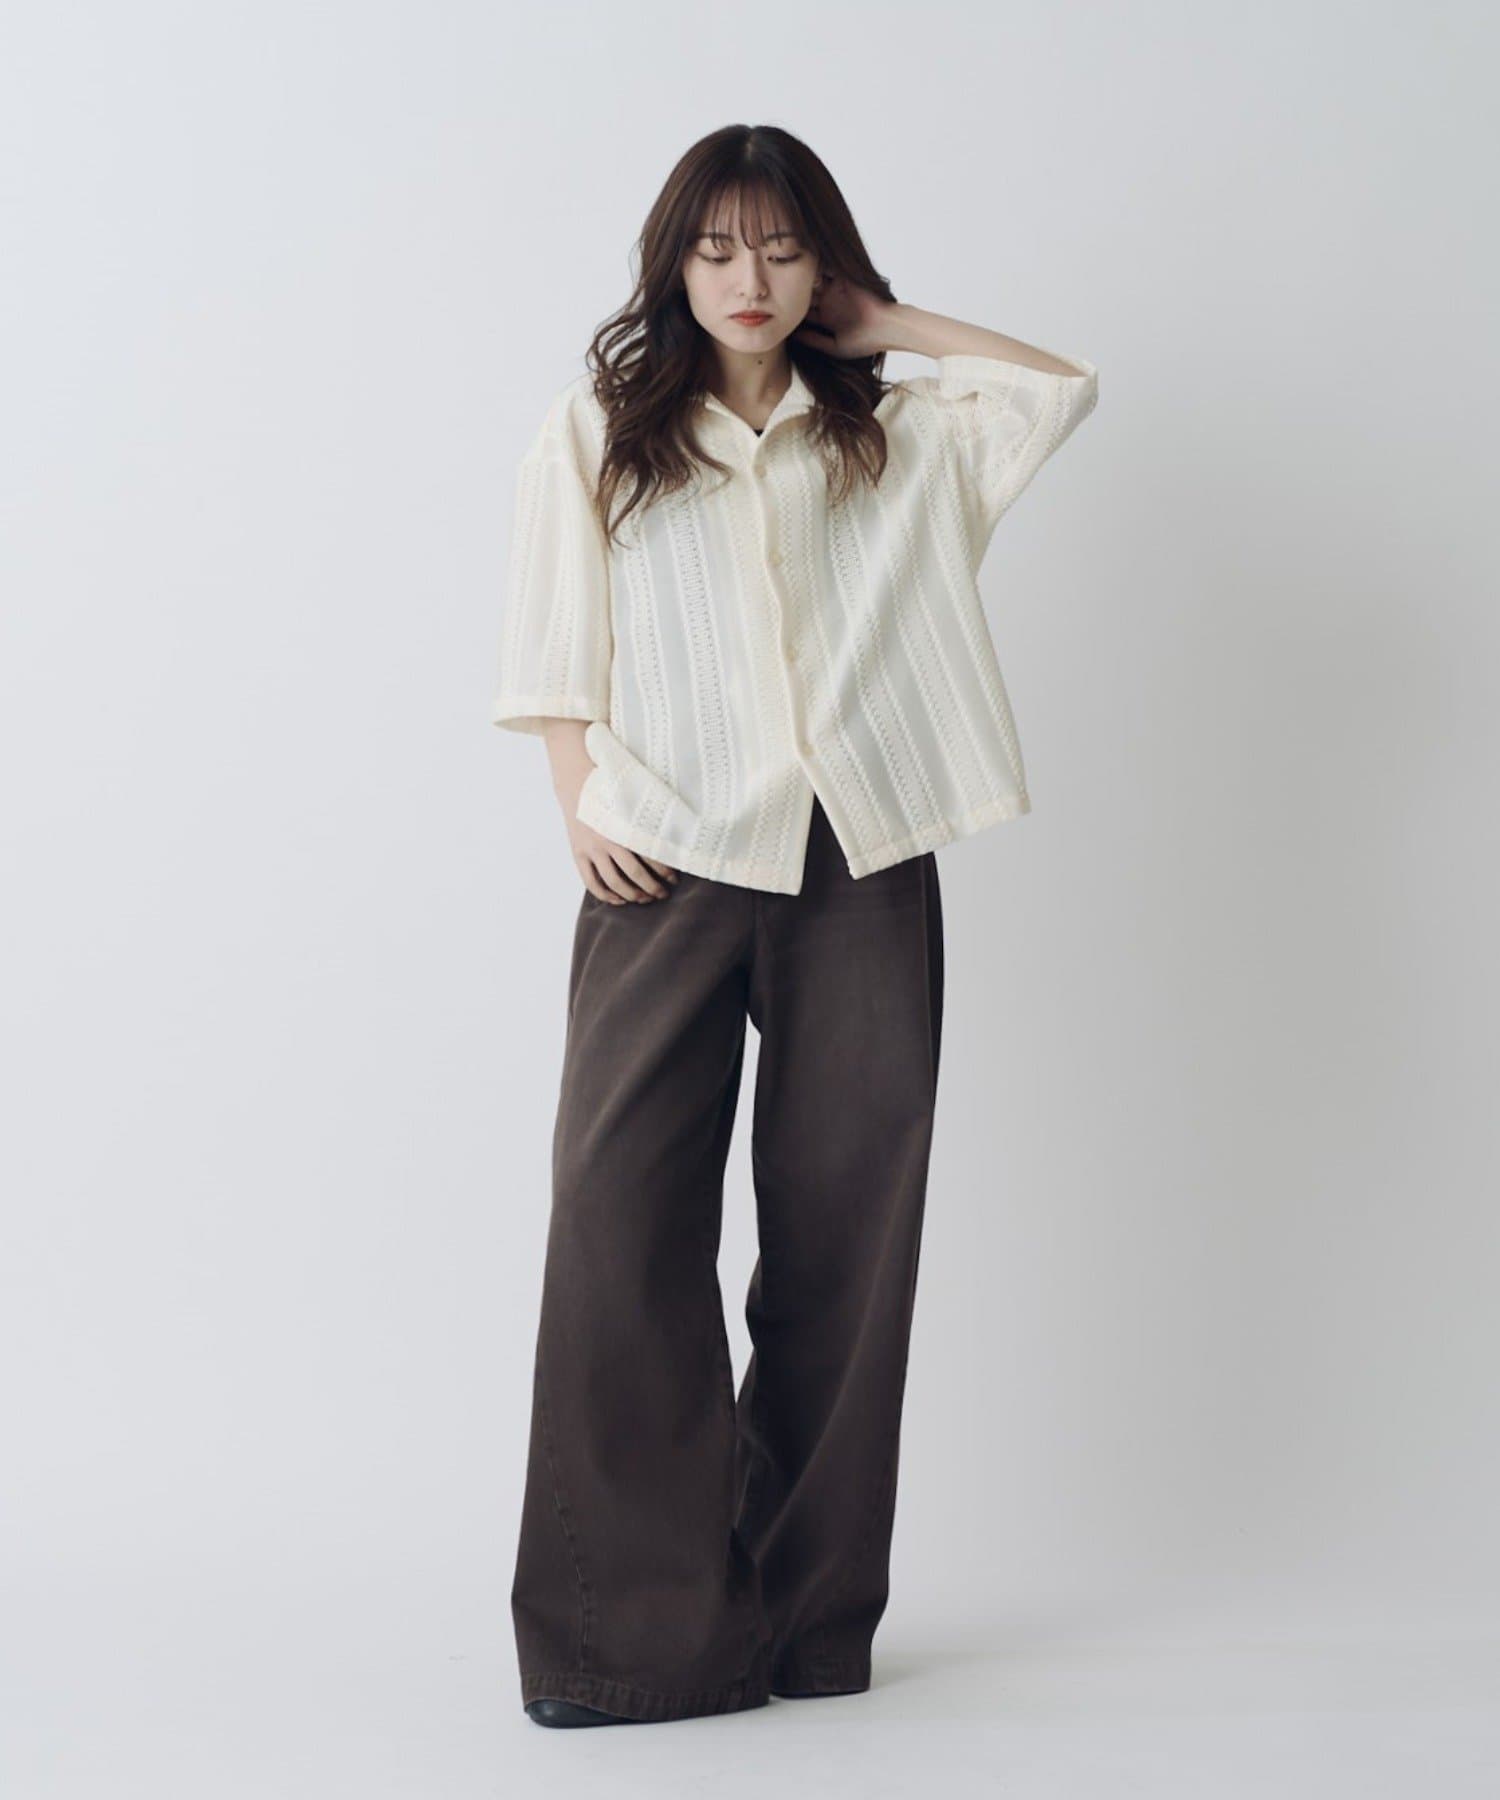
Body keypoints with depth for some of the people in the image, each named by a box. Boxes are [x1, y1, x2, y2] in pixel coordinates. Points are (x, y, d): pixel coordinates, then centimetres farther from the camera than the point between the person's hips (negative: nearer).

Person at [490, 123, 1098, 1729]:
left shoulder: (895, 436, 17)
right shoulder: (597, 431, 13)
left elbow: (1063, 385, 12)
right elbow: (556, 644, 8)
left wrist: (887, 324, 13)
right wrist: (580, 804, -5)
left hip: (862, 868, 2)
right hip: (671, 867, -1)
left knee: (842, 1228, 2)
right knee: (622, 1210, -12)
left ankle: (811, 1618, 12)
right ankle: (633, 1625, -5)